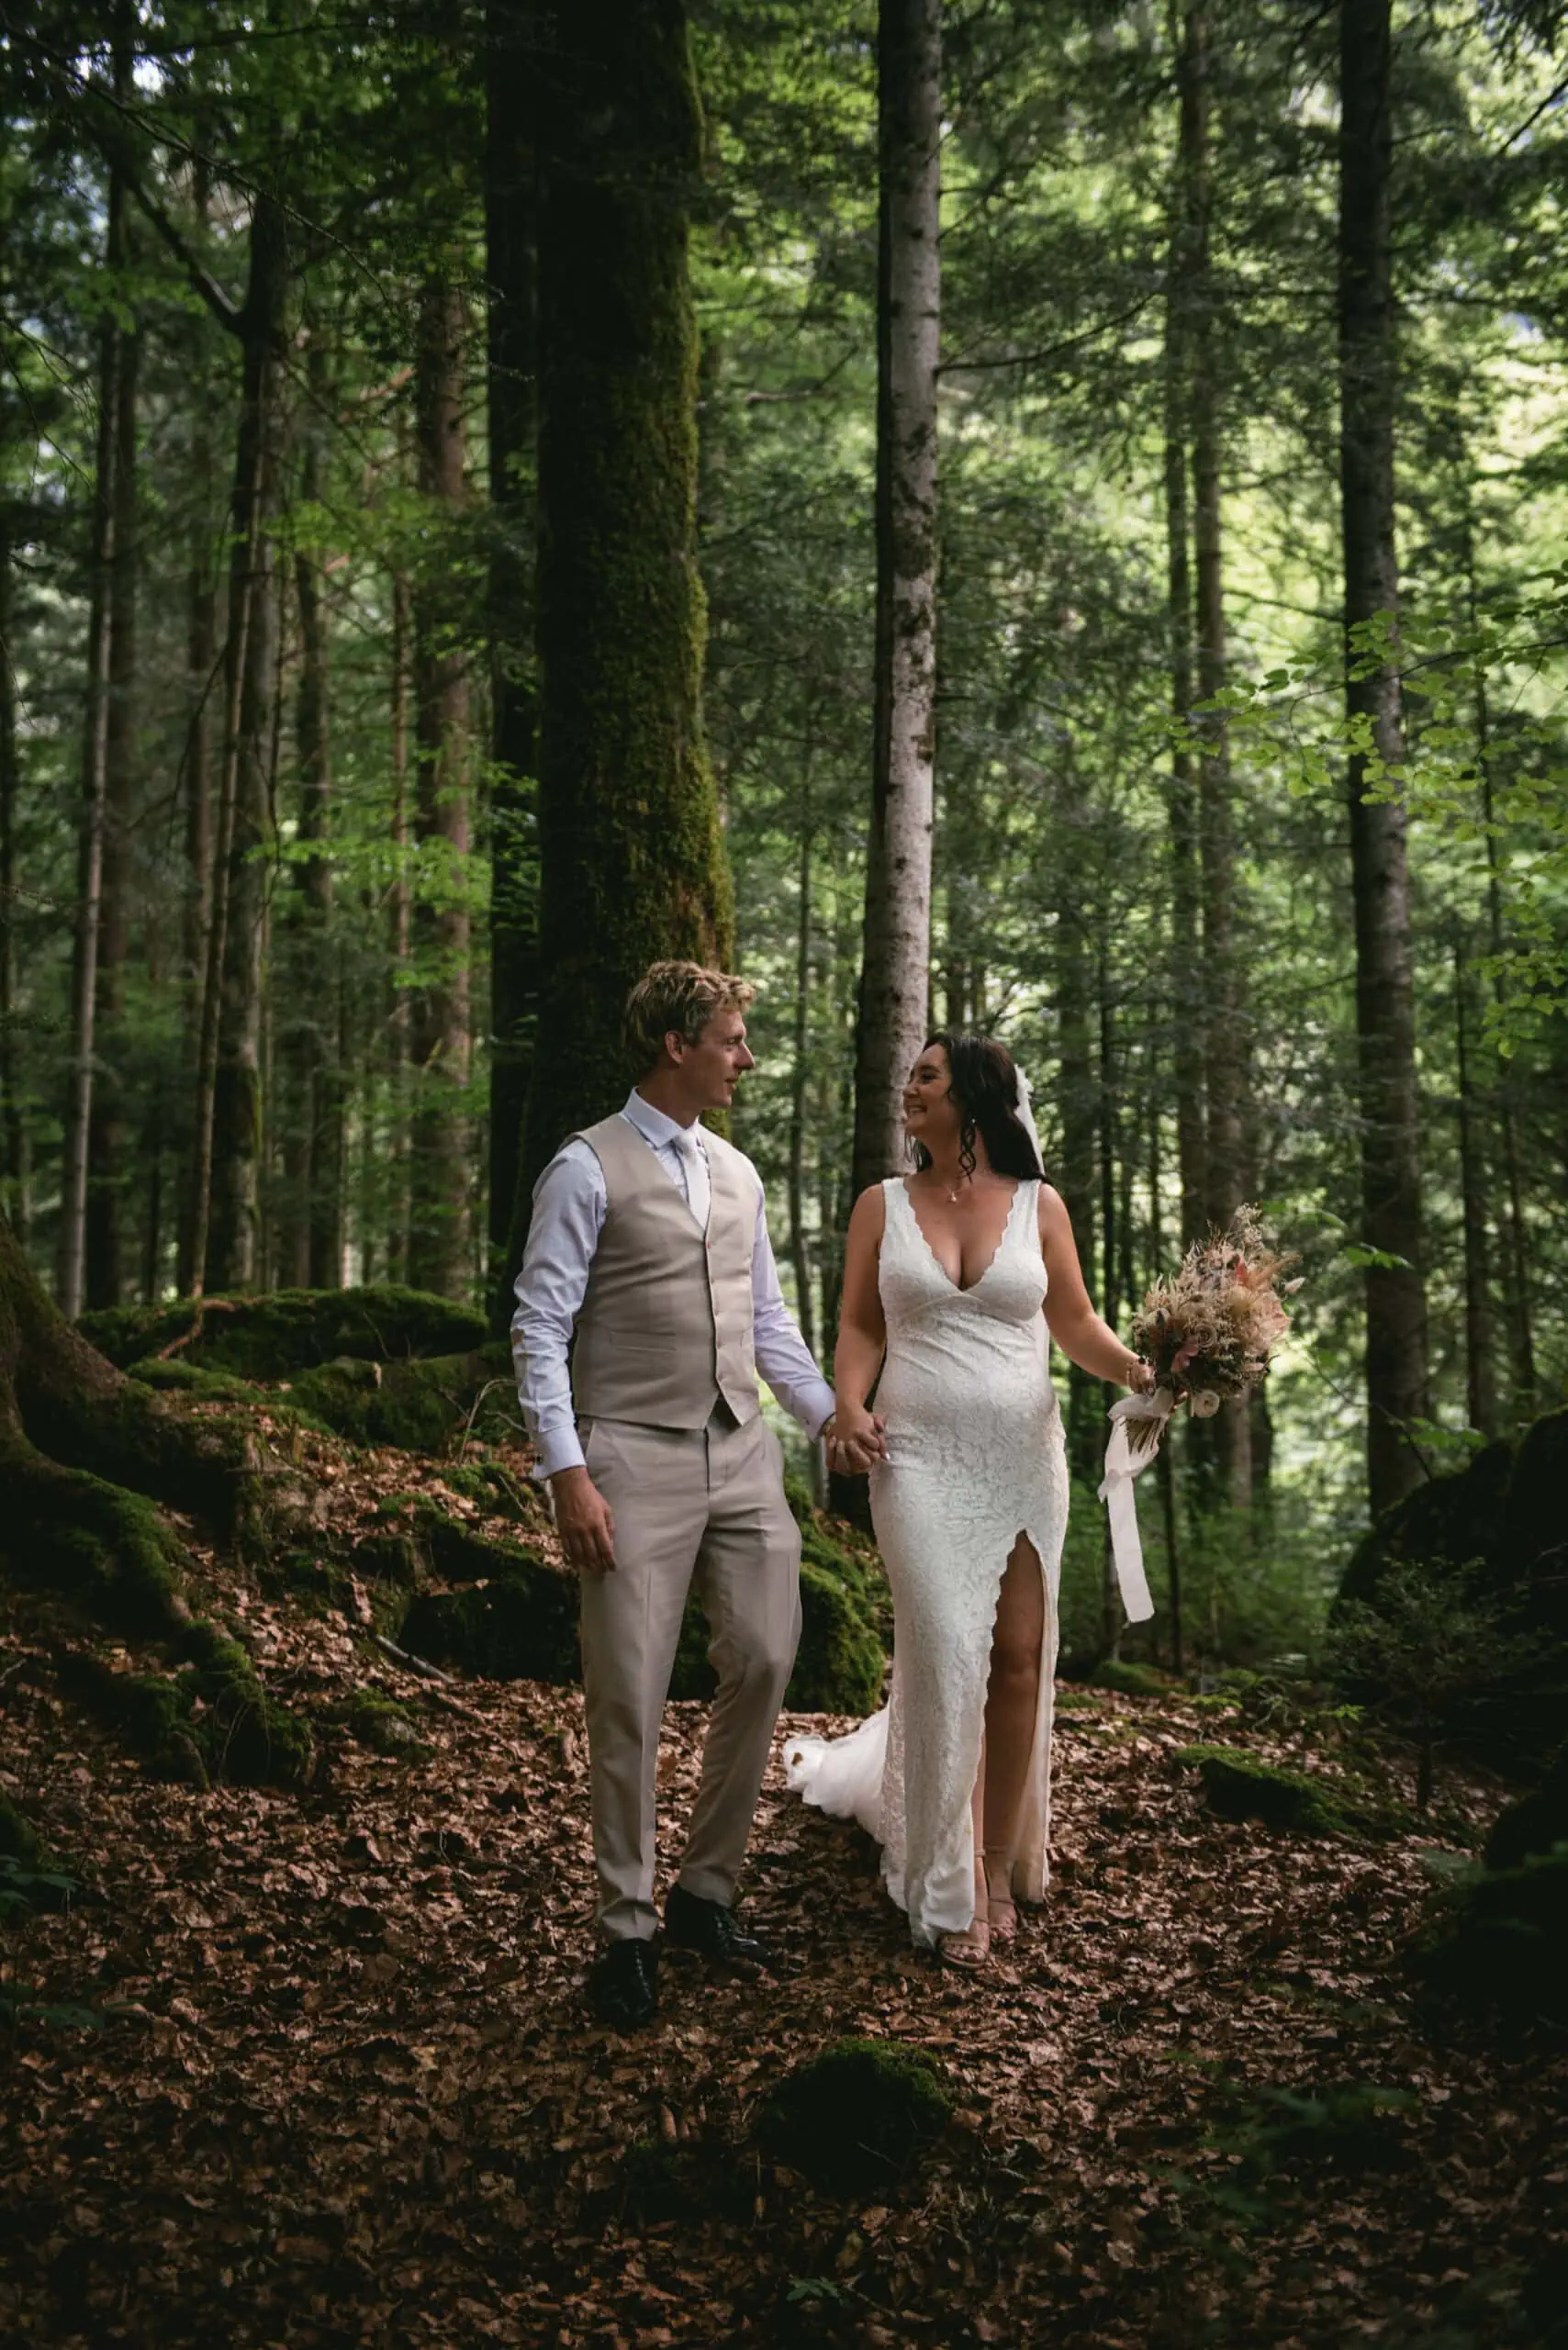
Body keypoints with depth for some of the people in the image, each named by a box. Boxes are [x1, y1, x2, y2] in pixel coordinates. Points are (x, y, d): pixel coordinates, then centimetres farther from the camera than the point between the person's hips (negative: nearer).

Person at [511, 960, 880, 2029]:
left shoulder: (737, 1172, 15)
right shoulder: (589, 1168, -5)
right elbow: (540, 1328, -10)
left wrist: (830, 1414, 15)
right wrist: (569, 1473, -16)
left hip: (744, 1454, 6)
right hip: (637, 1459, -6)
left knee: (765, 1662, 5)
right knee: (630, 1699, -2)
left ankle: (706, 1891, 23)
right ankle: (628, 1929, 12)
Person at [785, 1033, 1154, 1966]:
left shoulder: (1039, 1205, 6)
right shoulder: (884, 1204, 7)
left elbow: (1076, 1324, 7)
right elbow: (861, 1325, 8)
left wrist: (1132, 1366, -12)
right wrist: (849, 1402, -10)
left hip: (1024, 1459, 1)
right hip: (922, 1460, -1)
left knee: (1022, 1659, 2)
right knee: (946, 1658, -5)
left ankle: (1000, 1863, 19)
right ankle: (948, 1891, 9)